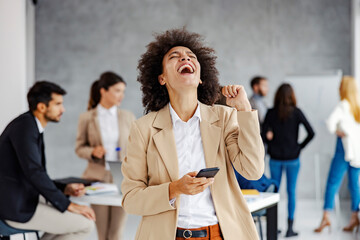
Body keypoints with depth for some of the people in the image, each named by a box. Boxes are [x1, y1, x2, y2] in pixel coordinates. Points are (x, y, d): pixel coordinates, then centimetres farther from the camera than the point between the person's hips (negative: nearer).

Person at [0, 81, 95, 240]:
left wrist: (64, 189, 4)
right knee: (85, 224, -12)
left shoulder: (32, 126, 14)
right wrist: (67, 205, -21)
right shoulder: (24, 125, -16)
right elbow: (33, 171, -24)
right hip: (17, 207, -10)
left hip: (23, 199, 10)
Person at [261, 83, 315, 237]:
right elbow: (311, 133, -10)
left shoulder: (271, 113, -3)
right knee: (291, 191, 4)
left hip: (275, 158, 1)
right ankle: (290, 228, 5)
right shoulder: (296, 112, -6)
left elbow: (264, 135, -7)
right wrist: (300, 147, 1)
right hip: (292, 158, -1)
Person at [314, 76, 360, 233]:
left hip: (345, 148, -6)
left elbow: (330, 123, -22)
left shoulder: (343, 106, -10)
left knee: (333, 183, -2)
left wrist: (338, 132, -4)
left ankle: (326, 217, -5)